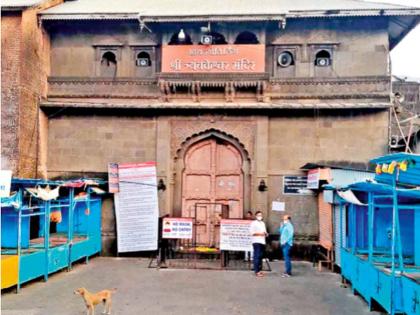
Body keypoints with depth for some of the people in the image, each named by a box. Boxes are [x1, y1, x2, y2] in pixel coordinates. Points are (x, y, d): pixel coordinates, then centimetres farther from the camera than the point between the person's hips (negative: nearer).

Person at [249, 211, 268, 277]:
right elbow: (252, 232, -10)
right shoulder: (254, 223, -1)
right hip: (256, 242, -7)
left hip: (262, 242, 7)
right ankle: (256, 271, -10)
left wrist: (266, 234, 3)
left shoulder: (263, 223, 22)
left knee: (260, 256, 8)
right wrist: (259, 233, -15)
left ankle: (259, 270, 14)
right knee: (257, 256, -10)